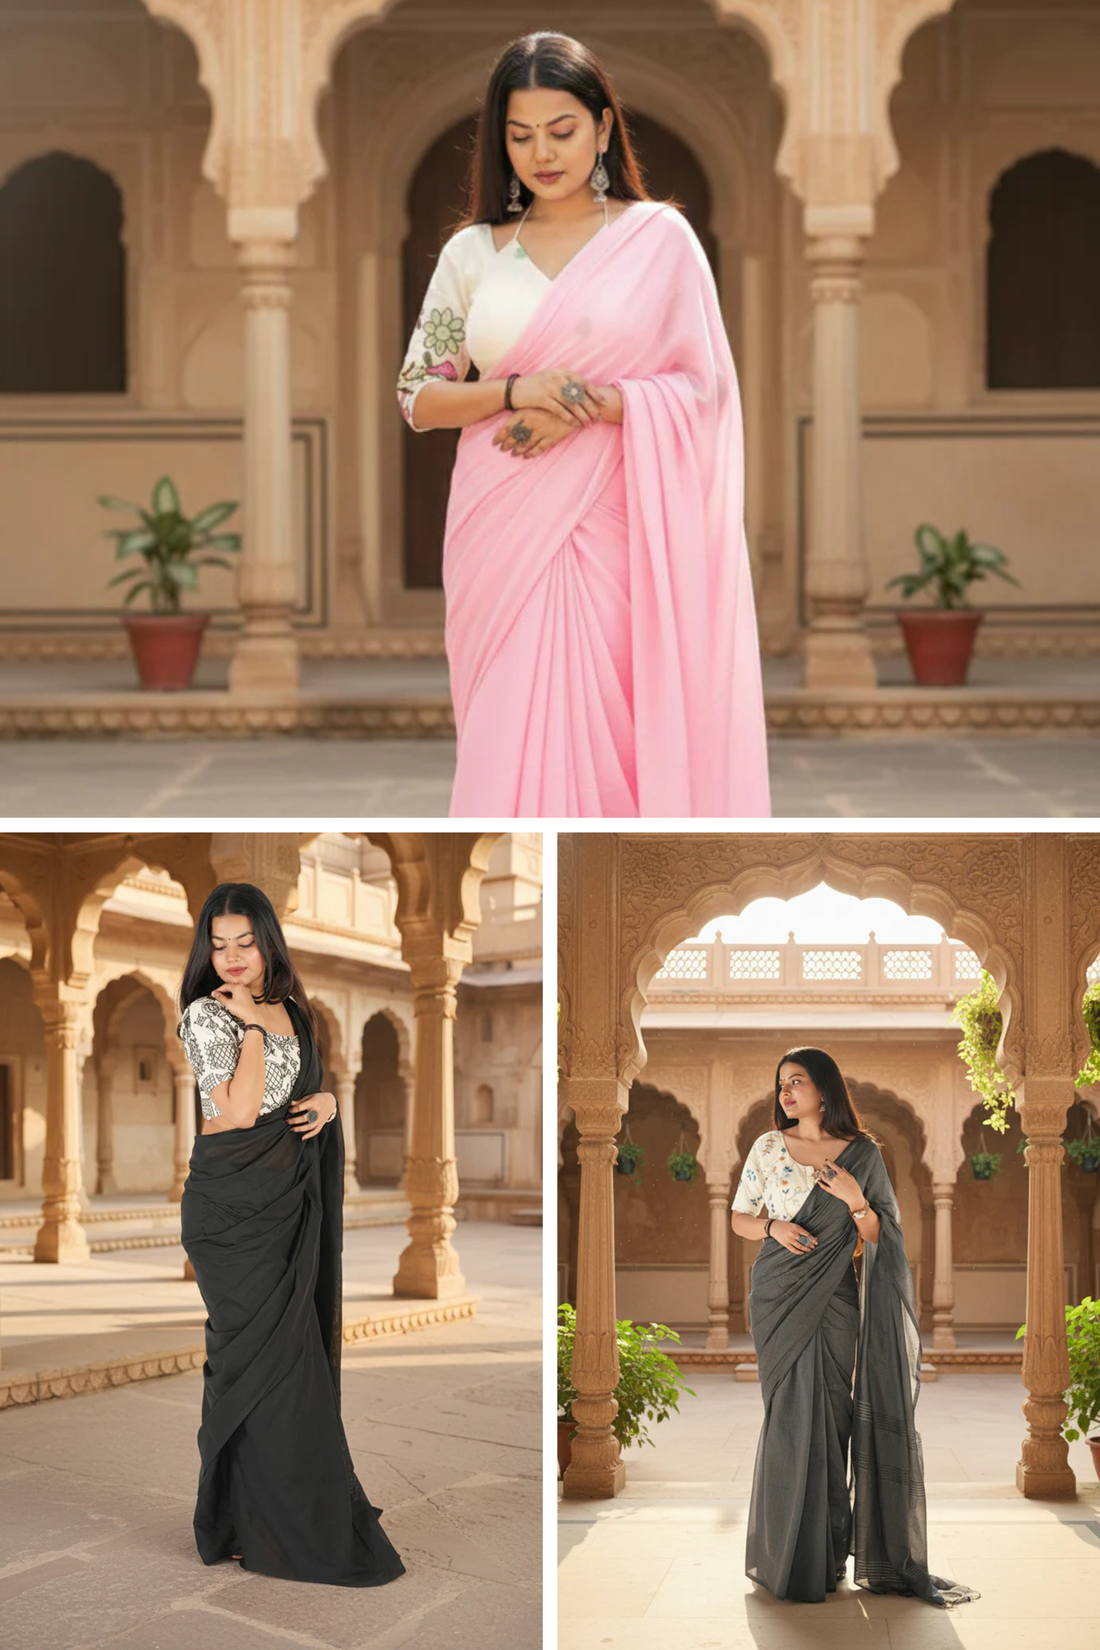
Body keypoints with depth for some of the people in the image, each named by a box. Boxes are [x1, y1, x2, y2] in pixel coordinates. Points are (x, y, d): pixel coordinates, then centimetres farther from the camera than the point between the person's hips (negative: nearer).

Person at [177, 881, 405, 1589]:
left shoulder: (292, 1010, 10)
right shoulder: (206, 1015, -11)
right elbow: (239, 1110, -21)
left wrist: (328, 1100, 2)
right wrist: (251, 1026, -17)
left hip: (294, 1200, 7)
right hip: (234, 1205, -7)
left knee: (300, 1342, 11)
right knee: (262, 1352, -5)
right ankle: (276, 1530, 2)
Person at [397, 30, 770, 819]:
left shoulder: (660, 237, 2)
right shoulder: (472, 252, 9)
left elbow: (702, 384, 0)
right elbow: (417, 397, 8)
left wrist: (591, 406, -15)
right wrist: (514, 391, -10)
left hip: (612, 528, -2)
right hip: (501, 529, 2)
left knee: (603, 726, -3)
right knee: (508, 731, -2)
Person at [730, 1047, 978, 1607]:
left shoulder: (862, 1154, 3)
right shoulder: (768, 1148, 5)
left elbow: (877, 1238, 4)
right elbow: (739, 1218, 11)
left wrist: (854, 1200, -14)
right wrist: (773, 1228, -9)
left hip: (834, 1298, 0)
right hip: (778, 1296, 0)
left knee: (831, 1413, -2)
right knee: (789, 1414, -2)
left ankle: (829, 1552, 7)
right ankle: (788, 1555, 7)